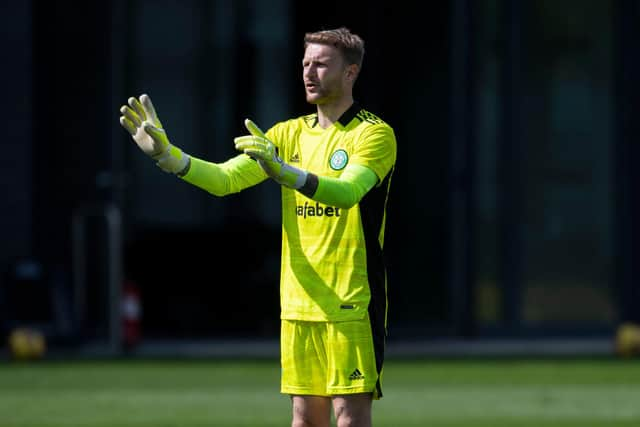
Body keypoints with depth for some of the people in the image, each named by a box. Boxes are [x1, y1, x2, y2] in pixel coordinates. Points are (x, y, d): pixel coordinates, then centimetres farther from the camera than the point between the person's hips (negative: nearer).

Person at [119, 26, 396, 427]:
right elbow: (225, 178, 4)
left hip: (351, 304, -6)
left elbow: (347, 192, -26)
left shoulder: (374, 134, -8)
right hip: (298, 304, 6)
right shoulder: (289, 134, 12)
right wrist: (167, 154, -13)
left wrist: (283, 171, -41)